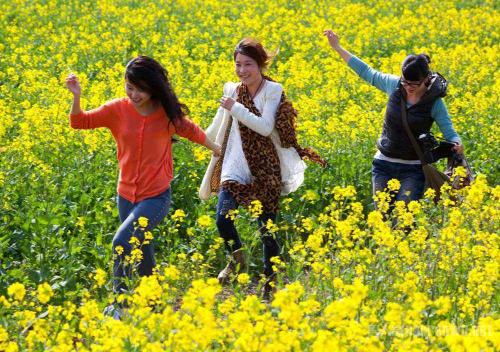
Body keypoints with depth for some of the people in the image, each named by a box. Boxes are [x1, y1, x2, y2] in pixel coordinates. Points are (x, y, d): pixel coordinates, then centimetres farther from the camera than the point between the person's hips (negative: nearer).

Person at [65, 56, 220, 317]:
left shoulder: (168, 114, -7)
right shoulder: (118, 110, -6)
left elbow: (191, 131, 12)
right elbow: (80, 122, -6)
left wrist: (217, 149, 26)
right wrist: (76, 97, -25)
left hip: (156, 196, -4)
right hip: (127, 195, 4)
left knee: (122, 242, -23)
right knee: (139, 252, 17)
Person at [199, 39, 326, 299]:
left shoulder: (273, 91, -6)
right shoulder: (232, 90, 7)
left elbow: (266, 127, -19)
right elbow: (220, 126, 24)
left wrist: (235, 108, -20)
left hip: (265, 168, -3)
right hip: (235, 167, 3)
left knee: (267, 228, 4)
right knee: (222, 218, -19)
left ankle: (271, 282, 20)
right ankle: (236, 257, 9)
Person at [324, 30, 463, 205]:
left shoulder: (434, 102, -12)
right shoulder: (395, 85, -5)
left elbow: (449, 131, -12)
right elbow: (367, 72, 7)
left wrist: (457, 144, -37)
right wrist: (337, 48, 10)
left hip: (413, 169, -3)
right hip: (384, 164, 3)